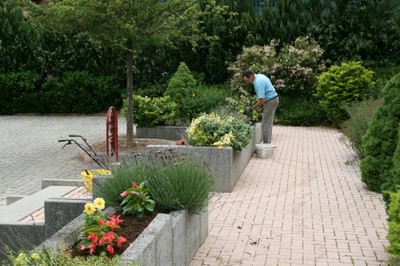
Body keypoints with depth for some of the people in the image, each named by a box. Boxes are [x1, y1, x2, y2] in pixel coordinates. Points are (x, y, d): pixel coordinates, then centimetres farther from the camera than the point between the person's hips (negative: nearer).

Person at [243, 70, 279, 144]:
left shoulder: (258, 82, -22)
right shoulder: (260, 76, 10)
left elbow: (262, 100, -26)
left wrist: (251, 108, -16)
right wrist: (262, 105, 19)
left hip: (270, 101, -10)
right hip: (273, 99, 10)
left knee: (265, 125, -7)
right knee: (268, 124, 14)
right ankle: (268, 144, 19)